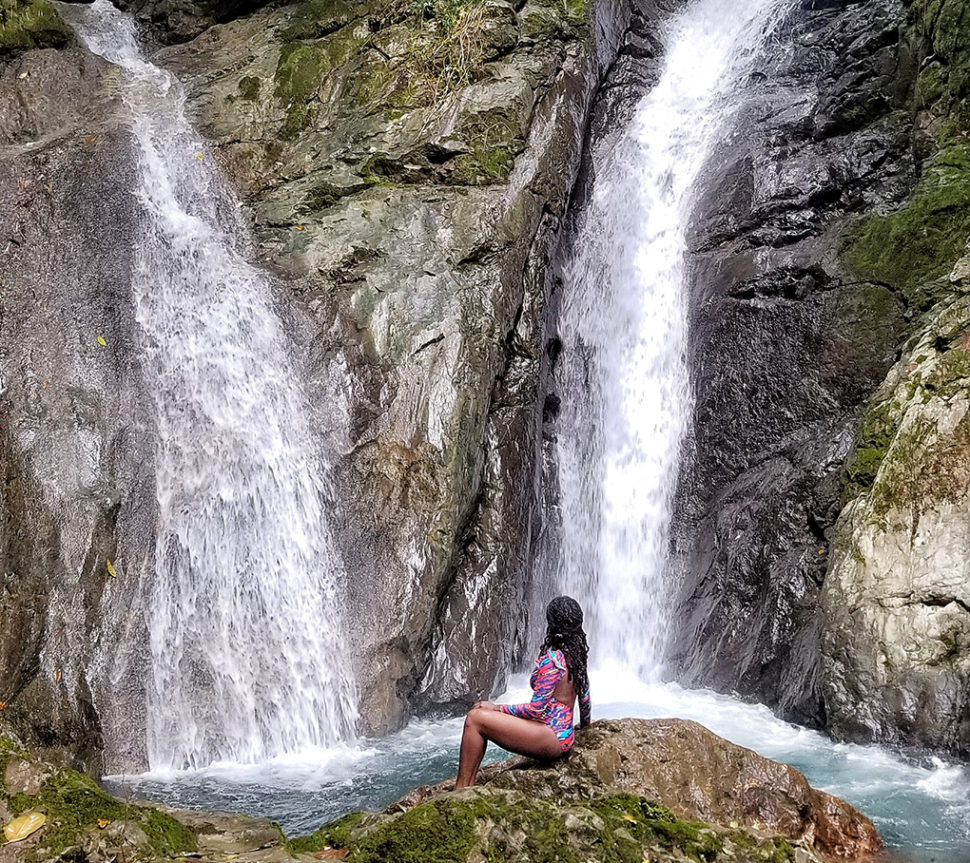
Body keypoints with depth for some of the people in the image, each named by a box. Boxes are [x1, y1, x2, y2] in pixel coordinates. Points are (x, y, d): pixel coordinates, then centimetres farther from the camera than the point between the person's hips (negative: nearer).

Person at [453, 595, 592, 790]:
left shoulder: (553, 659, -19)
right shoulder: (577, 656, 7)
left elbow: (536, 709, -18)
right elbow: (585, 697, 18)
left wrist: (498, 708, -8)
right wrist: (584, 726, 36)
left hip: (551, 737, -10)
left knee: (475, 719, -13)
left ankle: (460, 790, -8)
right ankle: (468, 786, 7)